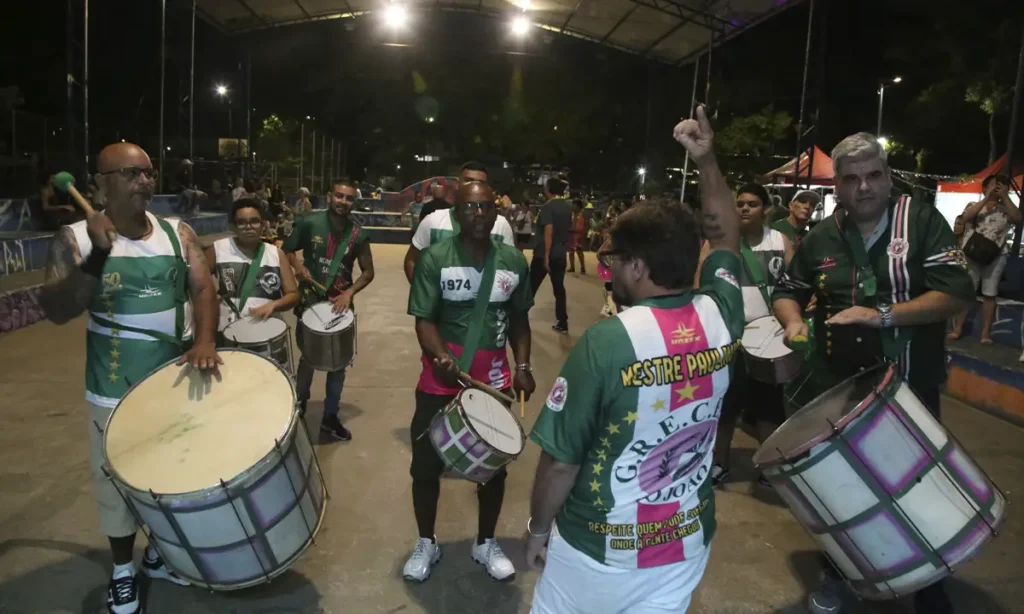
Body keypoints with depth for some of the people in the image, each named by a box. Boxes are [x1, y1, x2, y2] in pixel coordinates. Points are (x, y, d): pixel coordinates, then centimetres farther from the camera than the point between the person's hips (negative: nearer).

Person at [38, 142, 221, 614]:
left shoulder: (178, 233, 0)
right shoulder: (75, 239, -8)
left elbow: (202, 289, -8)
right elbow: (57, 311, -16)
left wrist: (205, 340, -26)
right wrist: (97, 256, -30)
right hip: (116, 391, -2)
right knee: (119, 483, 12)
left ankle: (160, 555, 41)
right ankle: (122, 571, 36)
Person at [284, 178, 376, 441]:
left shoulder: (358, 235, -7)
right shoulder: (309, 223, -10)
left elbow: (368, 272, -1)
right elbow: (288, 250, 3)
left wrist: (350, 292, -16)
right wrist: (298, 266, -16)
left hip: (341, 304, 2)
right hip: (310, 301, -1)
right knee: (308, 358, 13)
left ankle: (330, 416, 25)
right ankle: (299, 407, 35)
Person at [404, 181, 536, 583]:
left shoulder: (514, 261, 1)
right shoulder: (435, 258, -9)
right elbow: (424, 319, -12)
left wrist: (523, 365, 0)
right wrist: (441, 358, -30)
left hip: (493, 376, 3)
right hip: (441, 375, -2)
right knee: (426, 461, 7)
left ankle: (486, 544, 34)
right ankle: (426, 544, 30)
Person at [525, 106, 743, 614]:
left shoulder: (606, 342, -25)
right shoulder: (720, 318, -9)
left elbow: (560, 458, -18)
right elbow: (724, 236, 12)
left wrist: (538, 526, -2)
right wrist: (707, 162, 12)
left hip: (601, 549, -5)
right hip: (687, 544, 5)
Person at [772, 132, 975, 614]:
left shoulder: (923, 222, -7)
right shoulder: (820, 238, 3)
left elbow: (957, 292, -15)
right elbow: (788, 290, 14)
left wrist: (883, 314, -25)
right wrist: (794, 321, -7)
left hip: (909, 386, -3)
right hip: (838, 386, 3)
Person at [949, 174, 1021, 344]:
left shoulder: (1005, 209, 10)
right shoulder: (973, 205, 8)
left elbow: (1018, 219, -8)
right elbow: (967, 216, -13)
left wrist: (1005, 197, -7)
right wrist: (987, 197, -12)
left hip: (995, 256, 1)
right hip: (971, 254, -1)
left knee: (989, 294, 2)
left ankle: (986, 332, 5)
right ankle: (958, 328, 6)